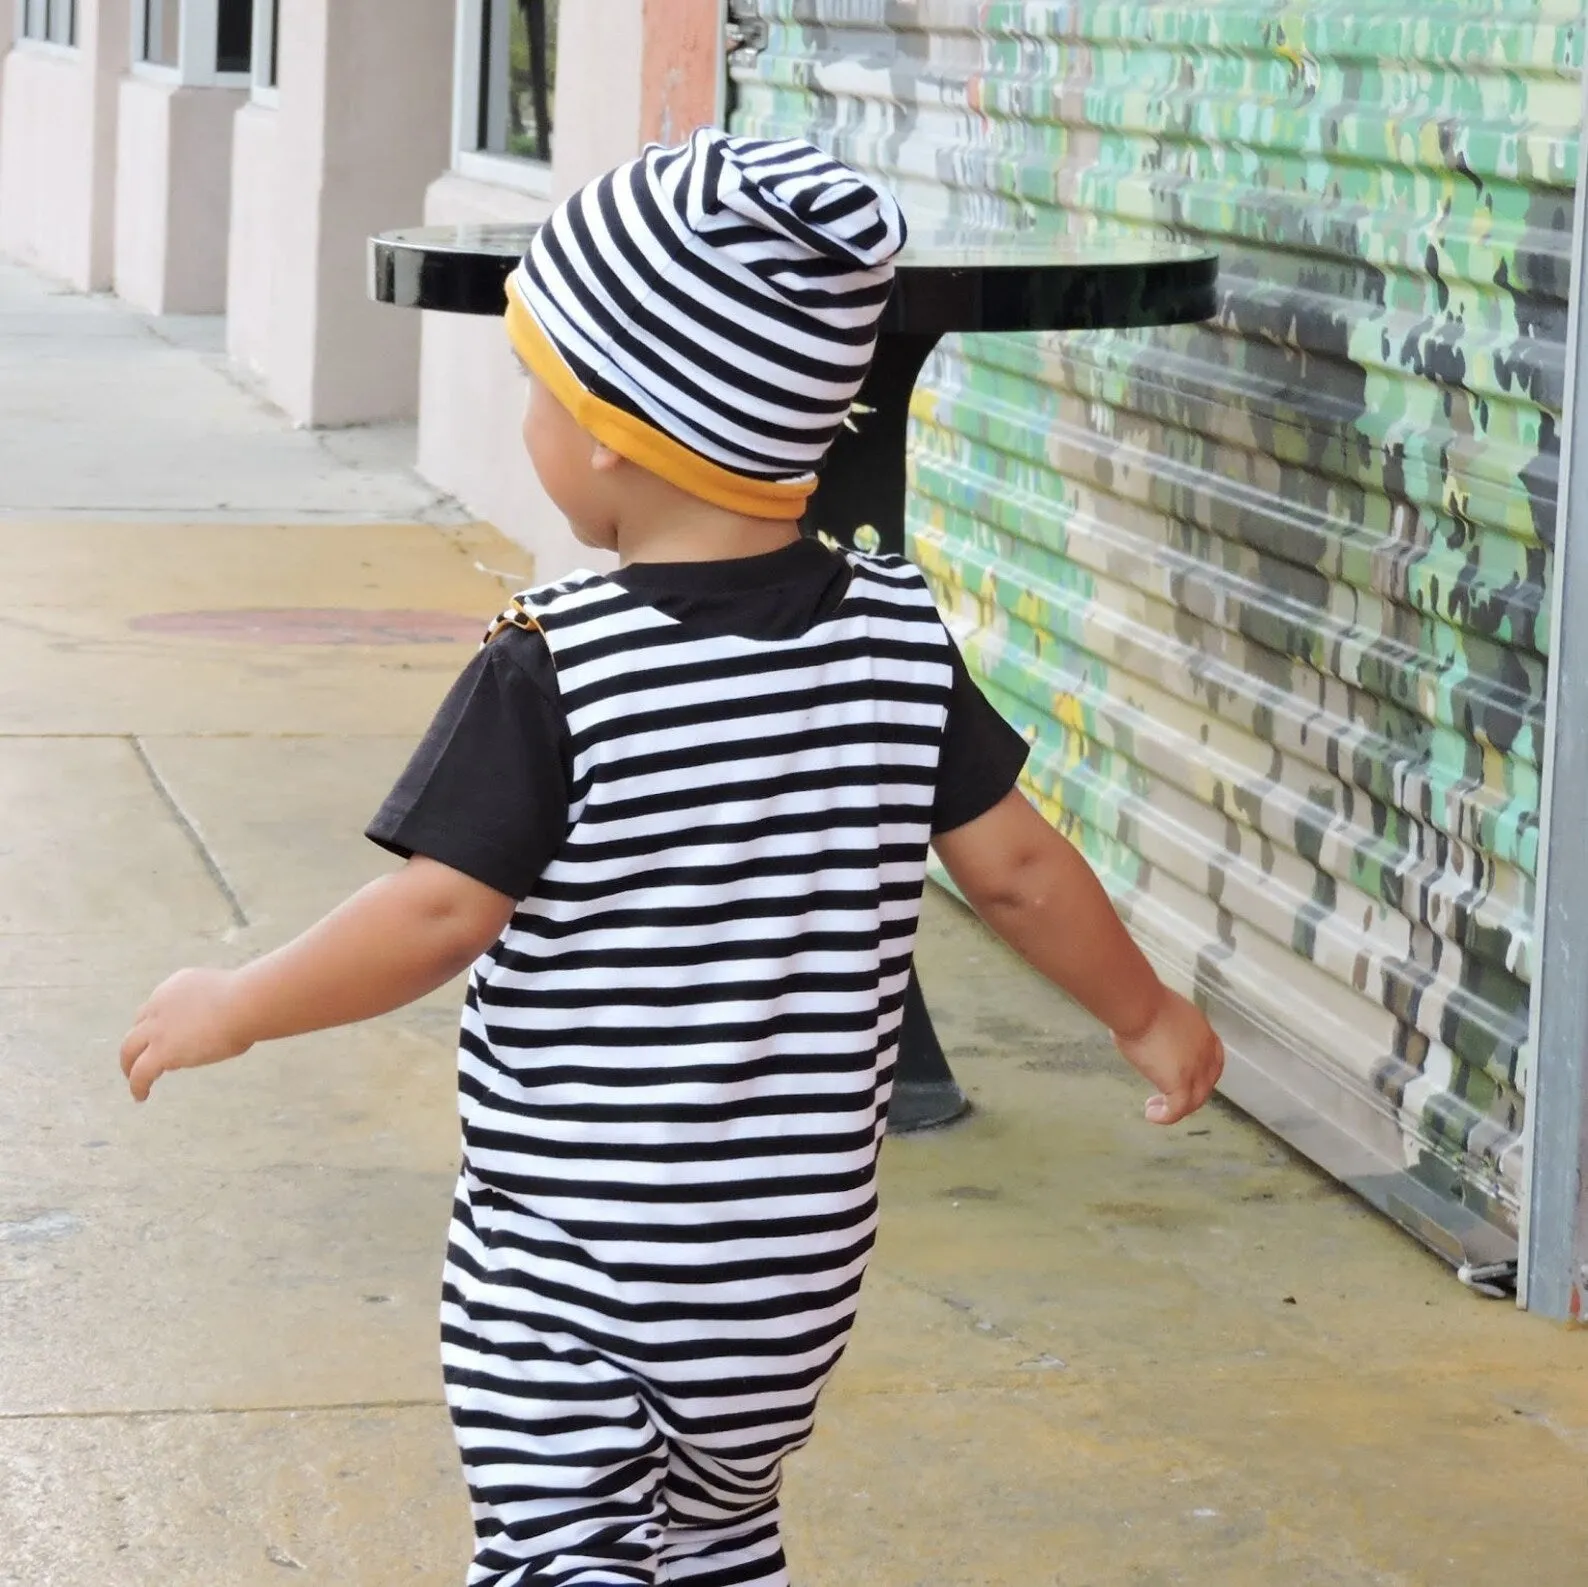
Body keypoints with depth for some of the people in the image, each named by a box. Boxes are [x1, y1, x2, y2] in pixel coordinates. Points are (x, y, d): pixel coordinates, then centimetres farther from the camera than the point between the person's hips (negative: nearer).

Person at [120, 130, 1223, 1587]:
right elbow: (1013, 868, 3)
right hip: (798, 1251, 6)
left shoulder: (555, 675, -18)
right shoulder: (898, 641, -3)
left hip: (565, 1250, -6)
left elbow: (441, 916, -18)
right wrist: (1148, 1015, 19)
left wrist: (237, 1007, -4)